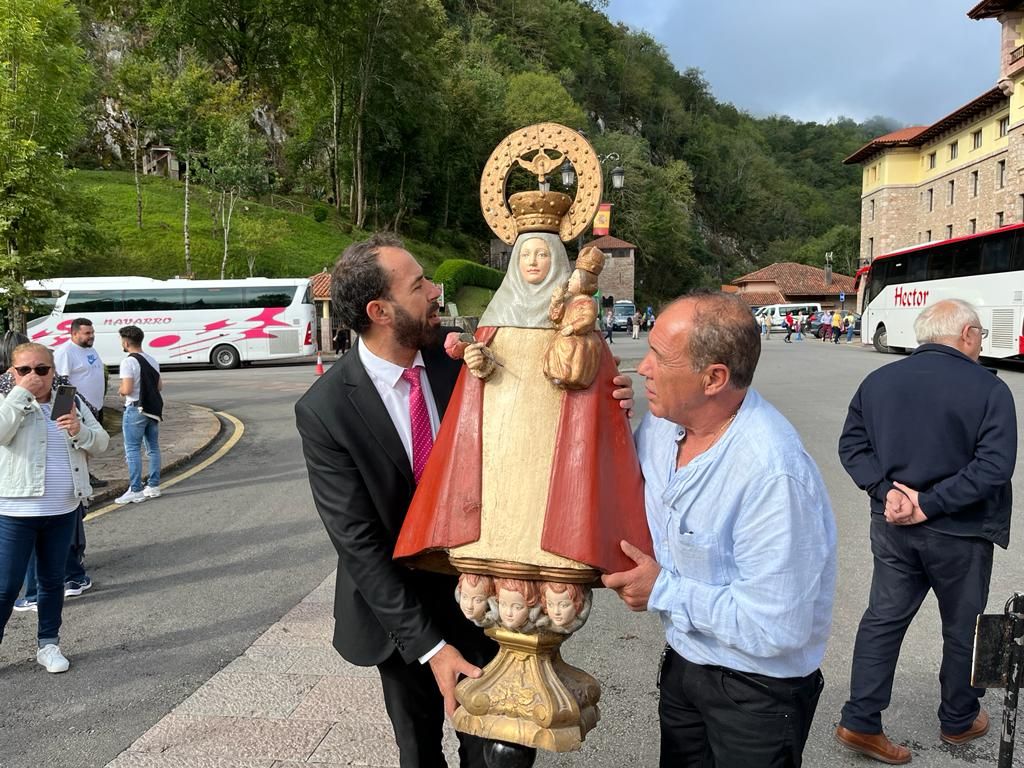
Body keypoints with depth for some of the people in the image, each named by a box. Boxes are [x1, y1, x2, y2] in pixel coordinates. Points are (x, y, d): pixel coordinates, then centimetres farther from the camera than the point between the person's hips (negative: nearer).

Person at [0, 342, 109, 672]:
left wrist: (80, 430, -16)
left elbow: (101, 443, 4)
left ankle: (48, 644, 31)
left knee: (53, 580, 16)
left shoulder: (70, 401, 6)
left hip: (63, 510, 4)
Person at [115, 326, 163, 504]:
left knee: (133, 450, -3)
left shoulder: (128, 362, -14)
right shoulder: (152, 360, 11)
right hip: (153, 409, 8)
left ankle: (135, 491, -3)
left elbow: (127, 389, -19)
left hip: (136, 409, -8)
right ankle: (153, 486, 18)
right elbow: (159, 386, 13)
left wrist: (120, 391, 1)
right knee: (153, 448, 12)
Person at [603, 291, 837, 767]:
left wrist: (664, 591, -20)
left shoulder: (772, 472, -32)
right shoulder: (661, 425, -8)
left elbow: (774, 628, -31)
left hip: (758, 690, -7)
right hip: (683, 664, 7)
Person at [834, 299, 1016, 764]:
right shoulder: (989, 389, -13)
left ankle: (860, 722, 13)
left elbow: (852, 444, -1)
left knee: (884, 618, 13)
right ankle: (958, 721, 35)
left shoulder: (878, 381, 1)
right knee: (963, 629, 16)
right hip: (959, 533, -4)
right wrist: (930, 504, -19)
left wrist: (887, 491, -10)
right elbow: (994, 465, -21)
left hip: (893, 528, 4)